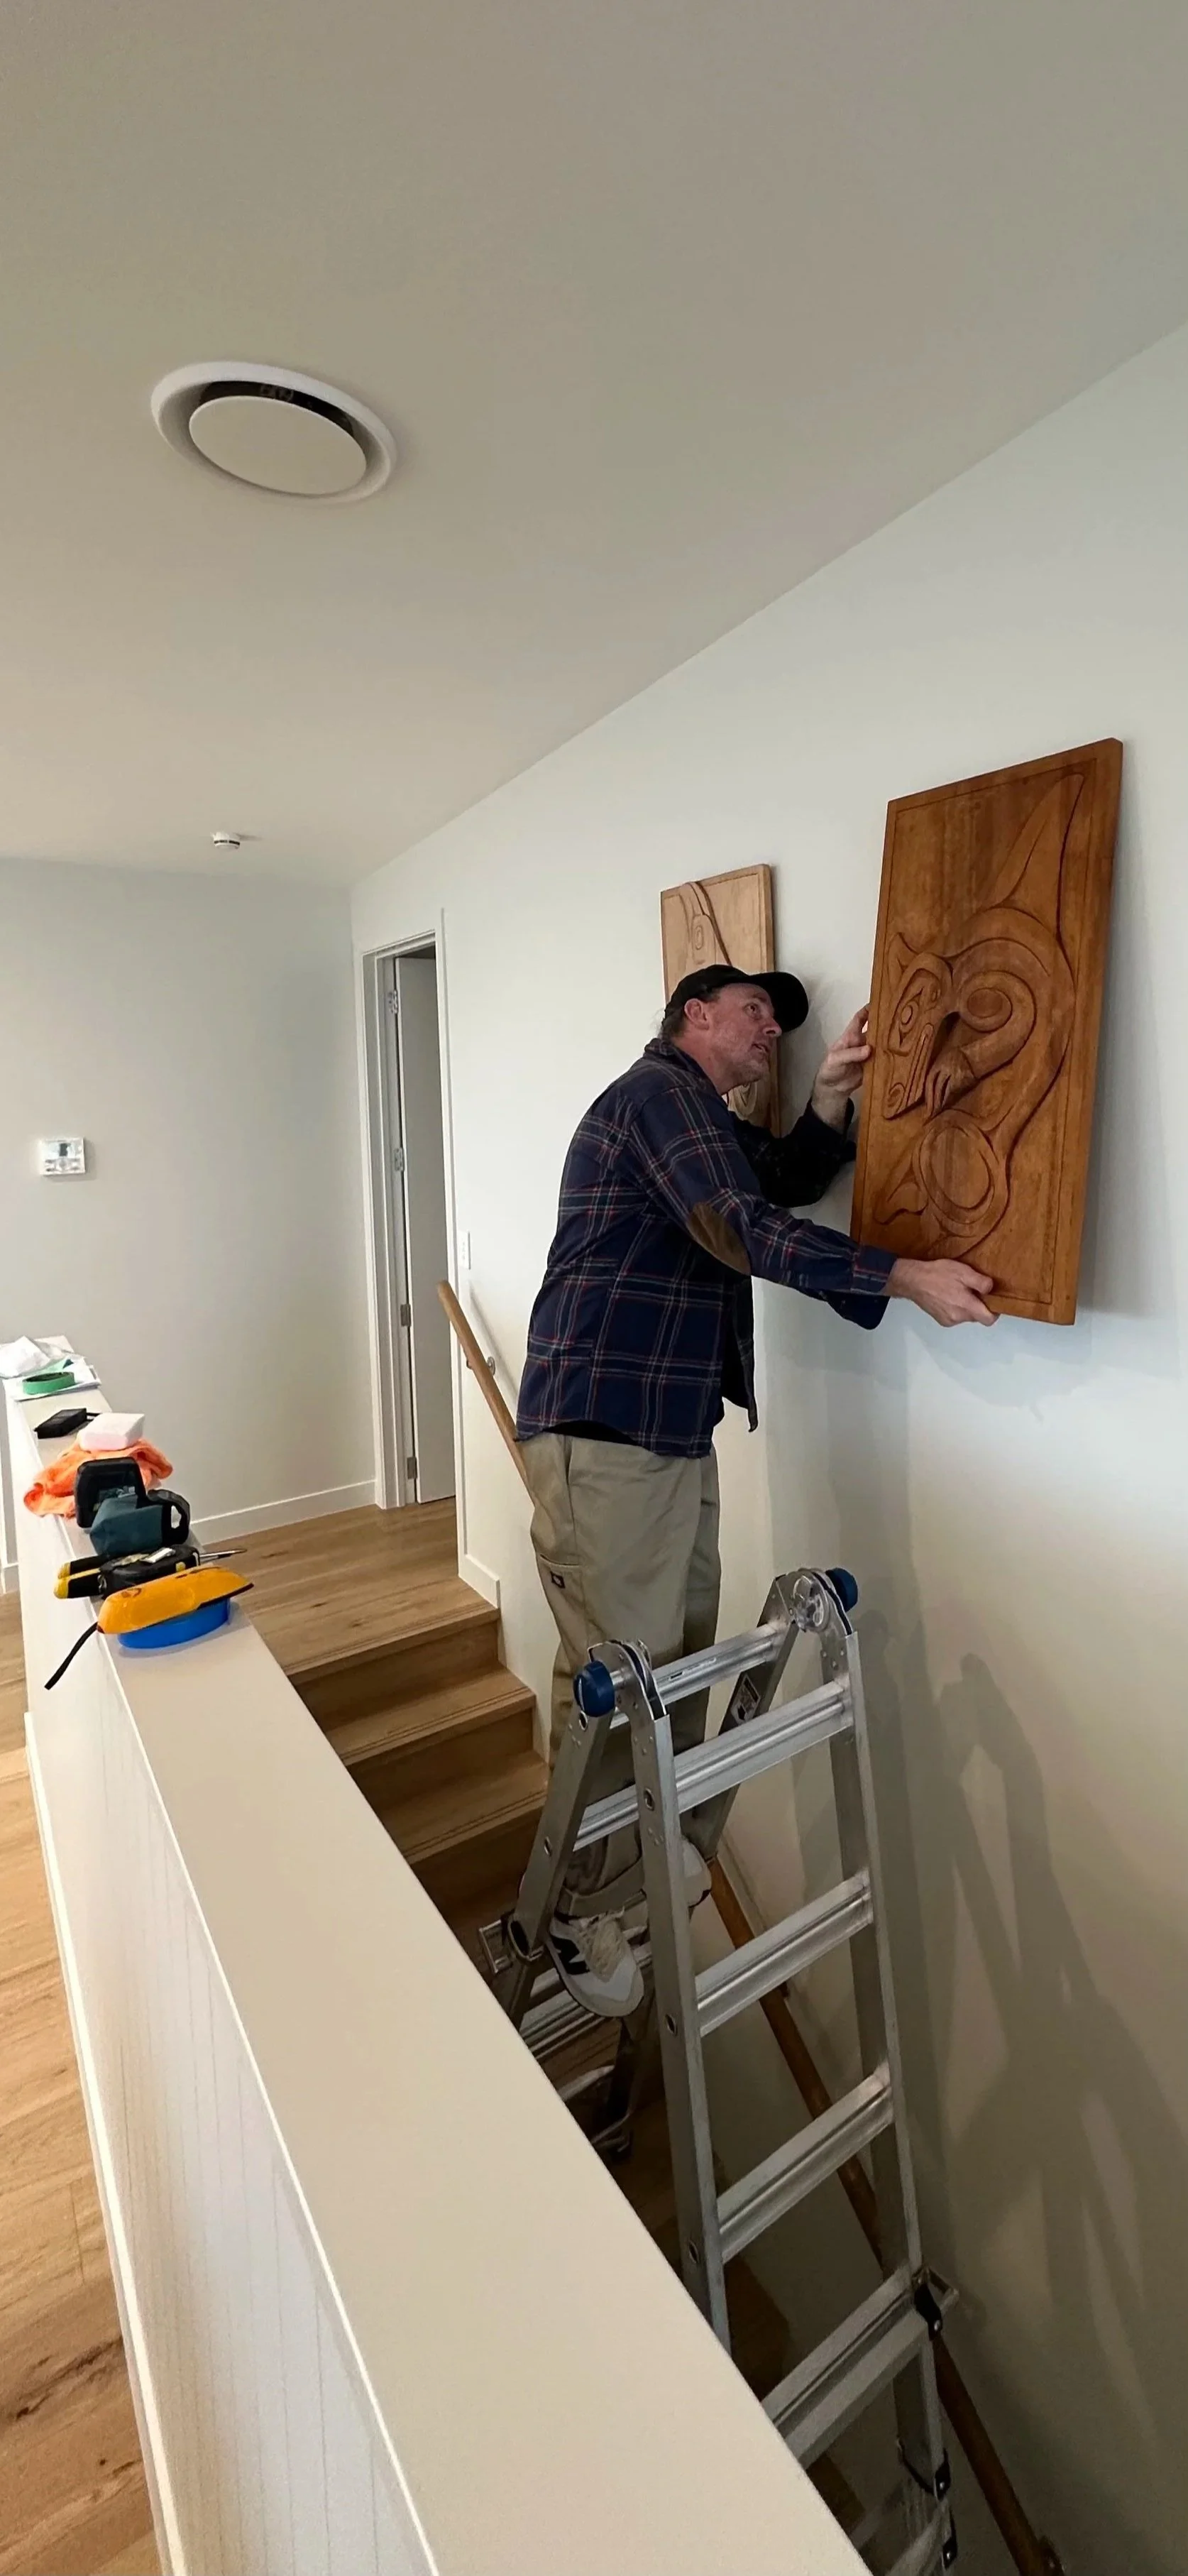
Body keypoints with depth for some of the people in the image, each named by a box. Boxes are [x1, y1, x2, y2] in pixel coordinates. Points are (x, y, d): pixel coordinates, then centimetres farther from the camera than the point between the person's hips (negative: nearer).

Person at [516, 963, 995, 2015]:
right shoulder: (661, 1091, -8)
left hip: (676, 1431, 10)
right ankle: (582, 1909, 15)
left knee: (683, 1653, 17)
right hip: (604, 1433, -10)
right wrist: (904, 1278, -22)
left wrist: (833, 1094, 1)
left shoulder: (710, 1122, 25)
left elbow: (792, 1180, 16)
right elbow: (743, 1228, -21)